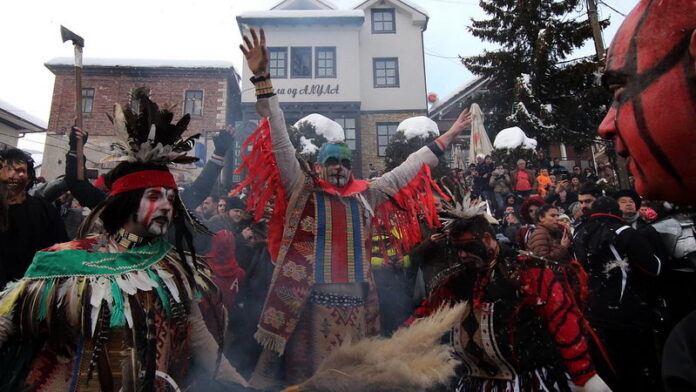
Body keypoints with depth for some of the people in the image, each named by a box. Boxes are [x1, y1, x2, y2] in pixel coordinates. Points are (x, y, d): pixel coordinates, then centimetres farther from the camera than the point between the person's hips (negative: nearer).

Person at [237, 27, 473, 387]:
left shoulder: (366, 195, 13)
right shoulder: (302, 190, 3)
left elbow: (406, 169, 18)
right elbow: (280, 141, -5)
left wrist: (448, 136, 21)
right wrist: (262, 78, -11)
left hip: (355, 305, 4)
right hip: (306, 303, -3)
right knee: (301, 376, 4)